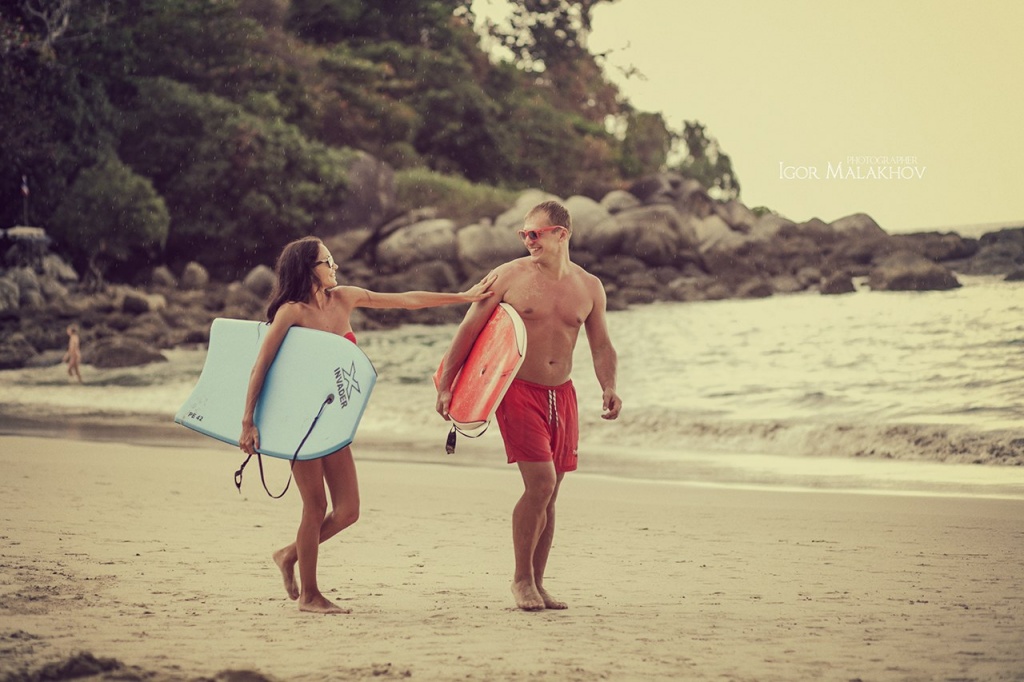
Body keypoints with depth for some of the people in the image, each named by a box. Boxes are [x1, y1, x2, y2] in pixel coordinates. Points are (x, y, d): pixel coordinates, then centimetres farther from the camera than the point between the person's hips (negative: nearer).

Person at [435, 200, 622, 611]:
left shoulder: (589, 287, 6)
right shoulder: (509, 276, -3)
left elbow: (601, 346, 12)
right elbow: (469, 330, -1)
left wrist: (608, 387, -6)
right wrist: (445, 385, -5)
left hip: (561, 394, 4)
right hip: (518, 389, -4)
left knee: (549, 494, 7)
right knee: (541, 483, -15)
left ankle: (537, 583, 17)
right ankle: (522, 578, -1)